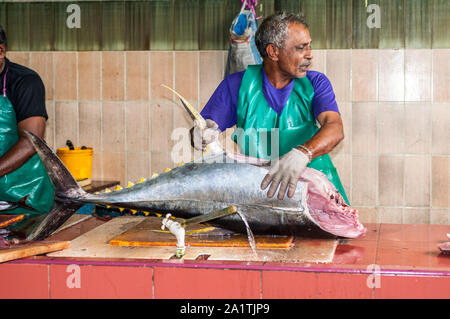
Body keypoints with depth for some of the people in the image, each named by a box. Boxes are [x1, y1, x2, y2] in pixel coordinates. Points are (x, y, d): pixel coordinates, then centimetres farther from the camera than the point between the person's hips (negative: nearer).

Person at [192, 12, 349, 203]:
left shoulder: (316, 83, 3)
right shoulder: (237, 84, 1)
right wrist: (204, 133, -25)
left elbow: (335, 129, -15)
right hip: (256, 186, 0)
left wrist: (302, 153, -37)